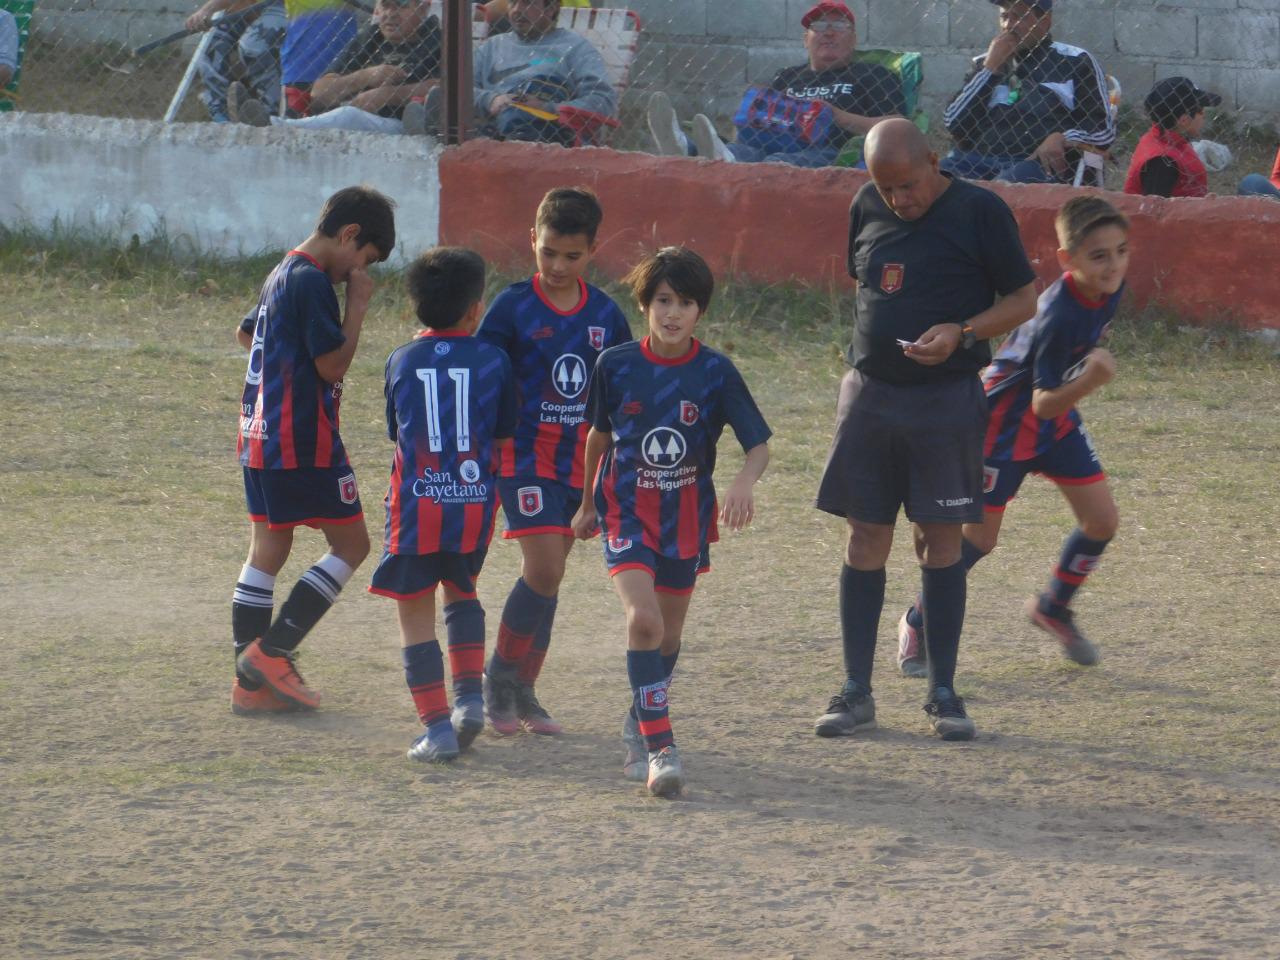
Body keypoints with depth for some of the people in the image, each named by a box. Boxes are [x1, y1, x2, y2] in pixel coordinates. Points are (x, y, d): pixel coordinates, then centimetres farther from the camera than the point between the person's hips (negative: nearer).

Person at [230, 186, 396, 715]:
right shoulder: (312, 282, -15)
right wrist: (357, 304, -8)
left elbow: (246, 333, 32)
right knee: (350, 544, 0)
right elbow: (333, 364, -16)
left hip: (258, 437, 10)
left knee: (267, 549, 10)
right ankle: (272, 650, -7)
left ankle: (251, 681, 9)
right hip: (304, 442, -10)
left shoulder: (281, 275, 15)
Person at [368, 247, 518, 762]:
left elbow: (397, 432, 12)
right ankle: (470, 695, 15)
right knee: (461, 590, 27)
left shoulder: (401, 361, 2)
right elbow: (503, 438, 5)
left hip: (416, 502, -1)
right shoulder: (493, 361, -1)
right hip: (474, 502, 1)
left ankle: (438, 727, -4)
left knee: (416, 617, 4)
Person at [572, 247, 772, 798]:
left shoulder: (715, 372, -9)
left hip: (687, 517, 2)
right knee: (643, 620, -22)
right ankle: (660, 748, -19)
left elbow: (758, 444, -10)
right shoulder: (616, 366, -7)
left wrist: (745, 481, -32)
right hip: (627, 513, -2)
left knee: (668, 636, 14)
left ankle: (639, 729, 40)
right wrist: (588, 504, 20)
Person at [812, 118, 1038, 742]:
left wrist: (962, 334, -19)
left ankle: (942, 693, 8)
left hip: (947, 399, -4)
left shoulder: (980, 212, -7)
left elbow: (1023, 299, -4)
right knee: (866, 539, 4)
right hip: (870, 394, 4)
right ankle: (856, 693, 9)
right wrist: (868, 352, 12)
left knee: (940, 539, 0)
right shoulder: (867, 208, 6)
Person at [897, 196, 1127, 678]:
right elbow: (1043, 403, -33)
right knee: (979, 535, 0)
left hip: (1056, 414, 7)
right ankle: (918, 625, 21)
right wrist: (1090, 379, -48)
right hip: (1008, 417, -7)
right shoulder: (1058, 317, -36)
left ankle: (1054, 607, 26)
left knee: (1102, 520, 2)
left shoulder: (1108, 290, -11)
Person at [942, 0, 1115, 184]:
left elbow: (1104, 132, 6)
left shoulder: (1075, 63, 10)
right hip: (977, 160, 4)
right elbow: (954, 125, 10)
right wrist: (990, 68, 5)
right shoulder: (986, 63, 23)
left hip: (1038, 163, -4)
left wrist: (1063, 139, -15)